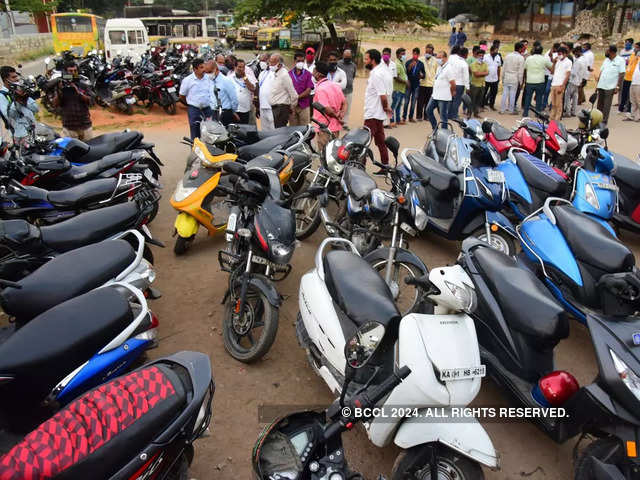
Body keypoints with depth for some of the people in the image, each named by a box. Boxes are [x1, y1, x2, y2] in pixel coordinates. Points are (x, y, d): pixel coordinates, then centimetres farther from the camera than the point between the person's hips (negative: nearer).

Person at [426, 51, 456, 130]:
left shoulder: (449, 68, -16)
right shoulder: (439, 67, 13)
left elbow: (453, 84, -17)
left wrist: (451, 93, -6)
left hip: (444, 97, -10)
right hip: (435, 95, 10)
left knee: (443, 116, -1)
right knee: (428, 110, 14)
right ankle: (435, 129, 25)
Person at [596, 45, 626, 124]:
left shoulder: (620, 61, -4)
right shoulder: (606, 60, 14)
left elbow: (621, 74, -7)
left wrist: (617, 87, -13)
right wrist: (597, 84, 11)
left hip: (610, 87, -6)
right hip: (601, 86, 6)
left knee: (607, 105, -3)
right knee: (599, 104, 10)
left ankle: (604, 121, 2)